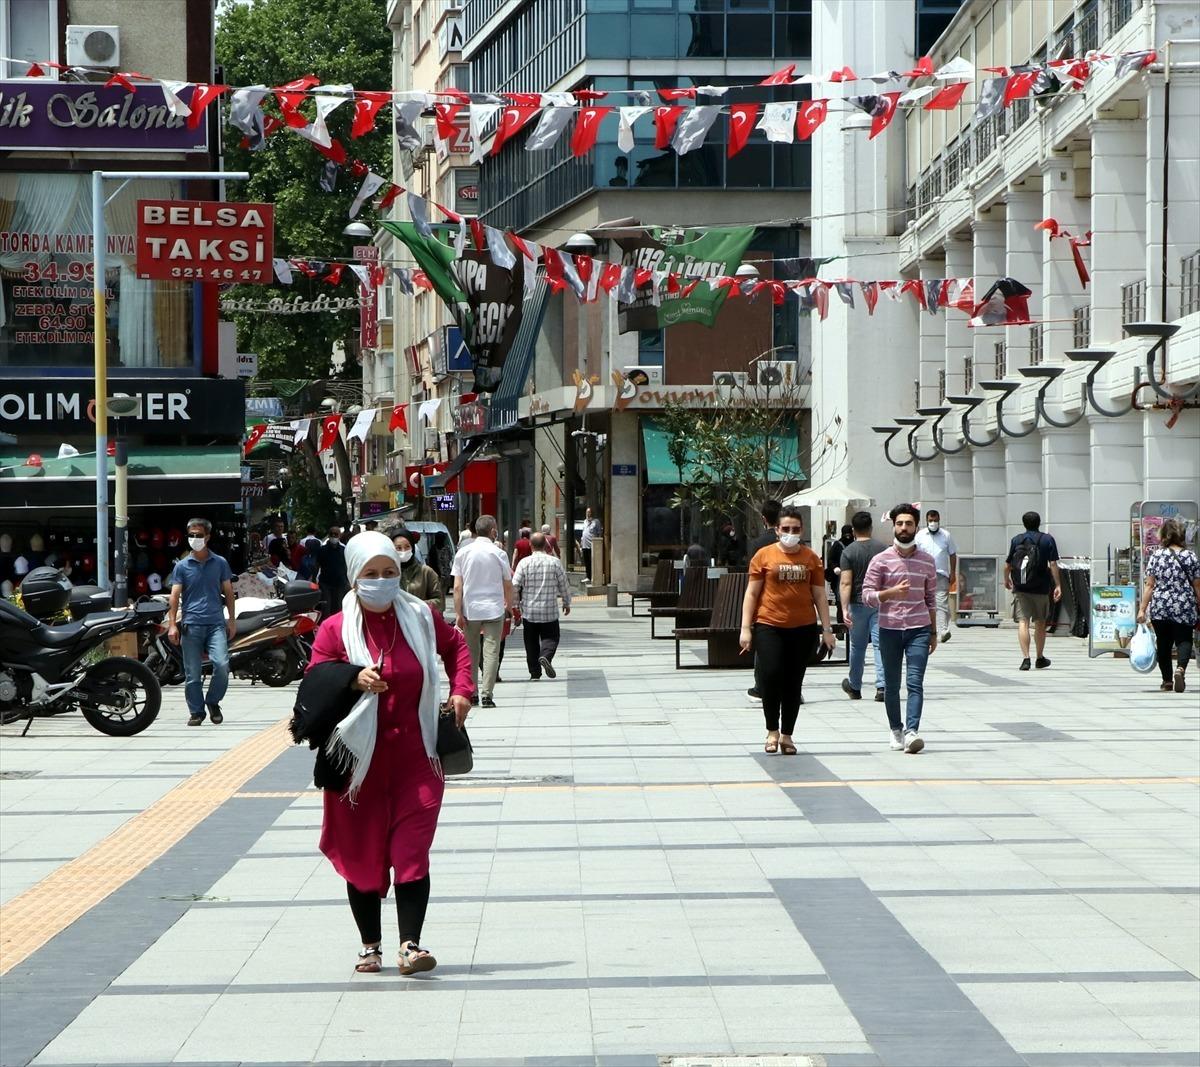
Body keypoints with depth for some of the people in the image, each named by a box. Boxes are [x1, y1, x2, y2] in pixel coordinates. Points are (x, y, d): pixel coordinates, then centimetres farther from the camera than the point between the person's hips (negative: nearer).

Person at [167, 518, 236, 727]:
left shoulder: (220, 563, 9)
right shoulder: (182, 566, 7)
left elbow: (228, 592, 15)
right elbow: (174, 596, 4)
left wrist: (231, 620, 12)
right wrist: (172, 625, -4)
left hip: (216, 623, 0)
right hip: (191, 625, 0)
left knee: (222, 665, -16)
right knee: (192, 673, 1)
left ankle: (213, 701, 6)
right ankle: (196, 712, 12)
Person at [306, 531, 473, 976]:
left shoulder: (421, 618, 5)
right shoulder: (335, 630, -2)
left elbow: (455, 645, 24)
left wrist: (461, 690, 10)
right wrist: (354, 680, -23)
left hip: (413, 758, 0)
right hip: (359, 760, 0)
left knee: (412, 852, -9)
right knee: (362, 855, 8)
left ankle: (410, 945, -12)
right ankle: (370, 946, 21)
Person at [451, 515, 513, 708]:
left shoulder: (463, 553, 0)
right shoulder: (498, 554, -4)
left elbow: (457, 587, -3)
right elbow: (508, 585, 5)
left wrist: (458, 613, -2)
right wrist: (509, 606, 21)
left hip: (470, 610, 2)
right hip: (494, 610, -2)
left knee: (471, 652, 13)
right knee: (491, 652, -2)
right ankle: (486, 694, -10)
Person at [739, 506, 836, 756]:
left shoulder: (811, 558, 7)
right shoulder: (763, 556, 1)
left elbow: (819, 595, 10)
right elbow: (752, 593, 3)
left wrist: (826, 629, 6)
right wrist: (746, 628, -2)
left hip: (803, 628, 2)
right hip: (769, 625, -2)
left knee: (794, 683, 5)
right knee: (770, 675, -11)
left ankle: (787, 735, 16)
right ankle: (772, 731, 7)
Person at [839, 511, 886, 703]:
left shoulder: (848, 552, -6)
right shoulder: (882, 549, 0)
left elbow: (845, 583, -12)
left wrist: (844, 609, -15)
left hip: (858, 603, -1)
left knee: (857, 646, 11)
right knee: (880, 644, -1)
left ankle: (854, 687, 25)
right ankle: (882, 686, -12)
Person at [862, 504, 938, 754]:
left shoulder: (927, 561, 7)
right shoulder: (881, 560, 0)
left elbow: (931, 599, 15)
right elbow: (867, 596, -4)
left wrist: (933, 632, 15)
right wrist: (892, 592, -21)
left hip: (919, 629, 0)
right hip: (889, 629, 0)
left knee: (915, 682, -11)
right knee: (891, 684, 7)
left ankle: (912, 731, -19)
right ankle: (896, 731, 20)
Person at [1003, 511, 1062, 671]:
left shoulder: (1016, 540, 3)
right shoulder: (1047, 540, 1)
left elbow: (1008, 564, 6)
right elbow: (1053, 564, -6)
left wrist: (1006, 579, 24)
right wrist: (1058, 585, -4)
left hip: (1020, 587, -1)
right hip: (1040, 588, 1)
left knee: (1023, 622, -5)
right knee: (1040, 623, 15)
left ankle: (1025, 658, -19)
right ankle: (1040, 658, 28)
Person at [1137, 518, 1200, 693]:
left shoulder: (1156, 556, -1)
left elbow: (1149, 585, -2)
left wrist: (1142, 609, 0)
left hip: (1159, 607, 1)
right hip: (1184, 607, -1)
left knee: (1163, 644, 12)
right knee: (1184, 640, 5)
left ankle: (1167, 681, 16)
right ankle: (1181, 668, -24)